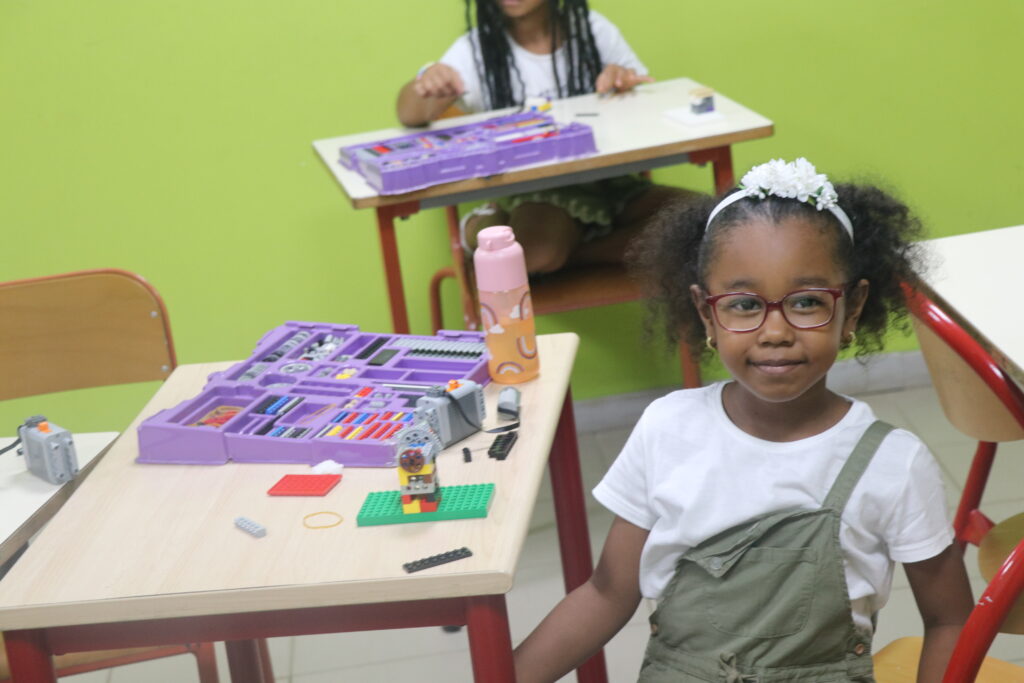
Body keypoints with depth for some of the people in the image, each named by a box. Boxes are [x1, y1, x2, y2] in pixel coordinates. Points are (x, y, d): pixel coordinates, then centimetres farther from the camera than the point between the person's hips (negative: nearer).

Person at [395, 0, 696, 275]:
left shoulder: (592, 29, 5)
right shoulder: (477, 49, -1)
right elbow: (411, 115, -14)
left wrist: (627, 81, -16)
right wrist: (424, 87, -40)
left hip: (610, 184, 5)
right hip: (531, 195, -5)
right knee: (536, 250, -40)